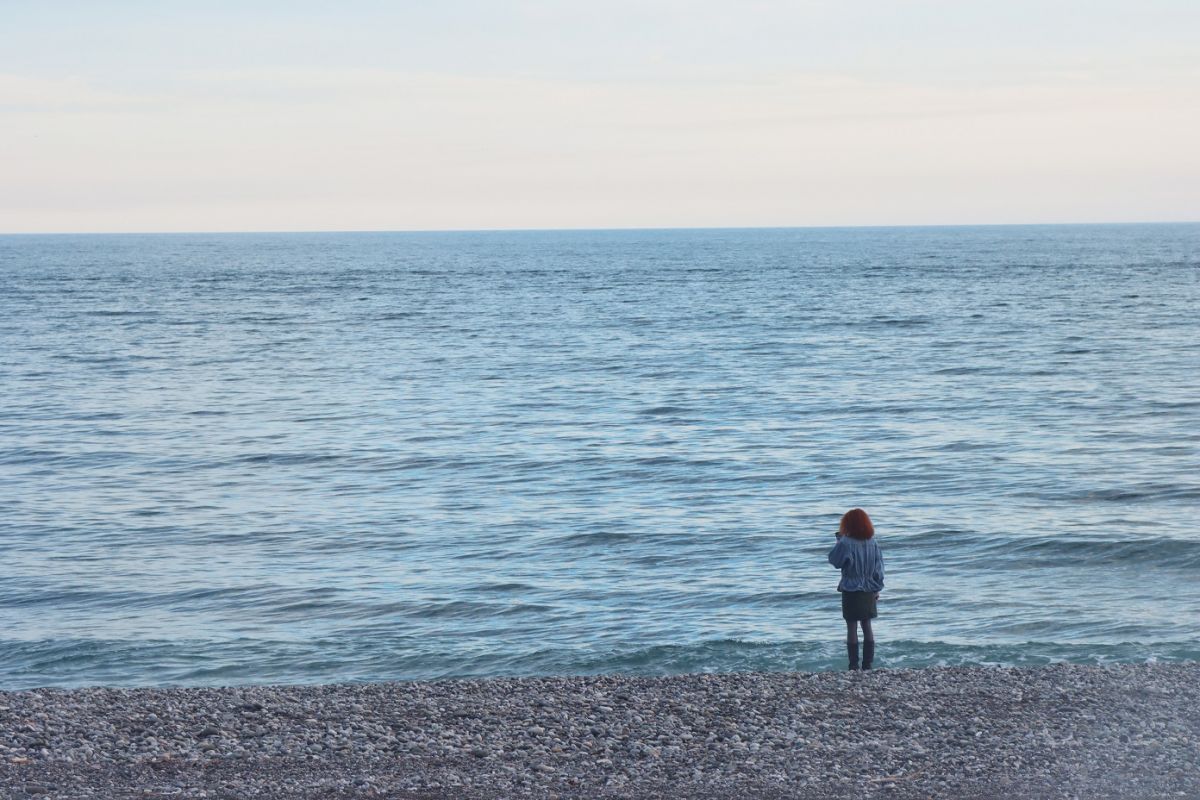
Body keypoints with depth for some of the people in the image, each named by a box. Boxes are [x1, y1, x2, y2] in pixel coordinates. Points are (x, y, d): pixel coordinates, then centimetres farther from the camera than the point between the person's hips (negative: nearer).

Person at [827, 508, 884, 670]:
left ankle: (854, 664, 0)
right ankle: (867, 664, 13)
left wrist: (839, 540, 0)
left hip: (851, 592, -5)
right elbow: (879, 568, 5)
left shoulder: (846, 543, -16)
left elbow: (834, 560, -5)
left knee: (852, 627, 1)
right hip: (869, 592, 5)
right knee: (867, 626, 13)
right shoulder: (873, 543, 1)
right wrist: (877, 590, 13)